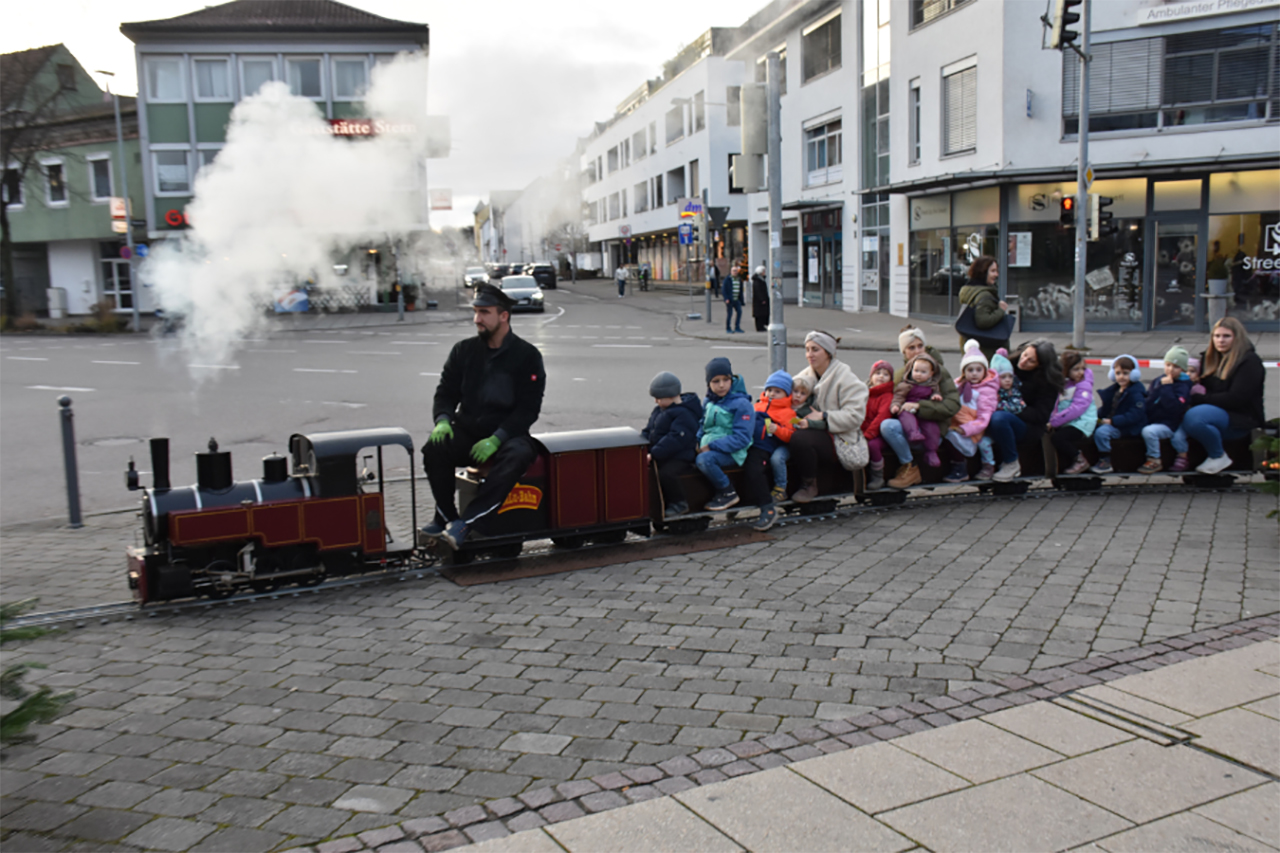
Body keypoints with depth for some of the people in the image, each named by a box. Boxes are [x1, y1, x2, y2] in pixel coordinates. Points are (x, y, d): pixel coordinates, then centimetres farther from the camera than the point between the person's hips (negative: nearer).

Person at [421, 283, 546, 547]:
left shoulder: (527, 355, -2)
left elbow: (528, 409, -8)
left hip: (508, 433, -3)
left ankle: (465, 522, -37)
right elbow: (445, 393, 10)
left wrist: (496, 439, -22)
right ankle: (445, 516, -14)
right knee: (434, 448, -28)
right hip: (467, 431, 3)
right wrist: (442, 420, -14)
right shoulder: (463, 351, 8)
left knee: (518, 455, -36)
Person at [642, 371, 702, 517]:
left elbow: (675, 439, -26)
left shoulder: (684, 414, -16)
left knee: (665, 474, -33)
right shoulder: (659, 410, 15)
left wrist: (653, 454, -30)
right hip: (660, 456, 9)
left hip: (680, 458, -9)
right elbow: (648, 431, 20)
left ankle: (679, 503, -11)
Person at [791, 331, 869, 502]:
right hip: (818, 434, 6)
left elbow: (855, 415, -16)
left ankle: (809, 486, -11)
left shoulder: (845, 377, -9)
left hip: (841, 441, -6)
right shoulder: (806, 376, 11)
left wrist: (823, 416, -21)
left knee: (800, 438, -31)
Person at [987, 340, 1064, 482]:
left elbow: (1040, 416, -14)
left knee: (998, 418, -37)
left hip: (1031, 426, -5)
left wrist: (1012, 408, -24)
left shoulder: (1047, 381, -12)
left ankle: (1011, 464, -16)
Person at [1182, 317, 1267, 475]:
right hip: (1215, 412, 7)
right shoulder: (1211, 358, 15)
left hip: (1240, 419, -6)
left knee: (1194, 417, -35)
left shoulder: (1249, 362, -9)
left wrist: (1198, 398, -18)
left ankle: (1219, 457, -13)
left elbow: (1235, 399, -18)